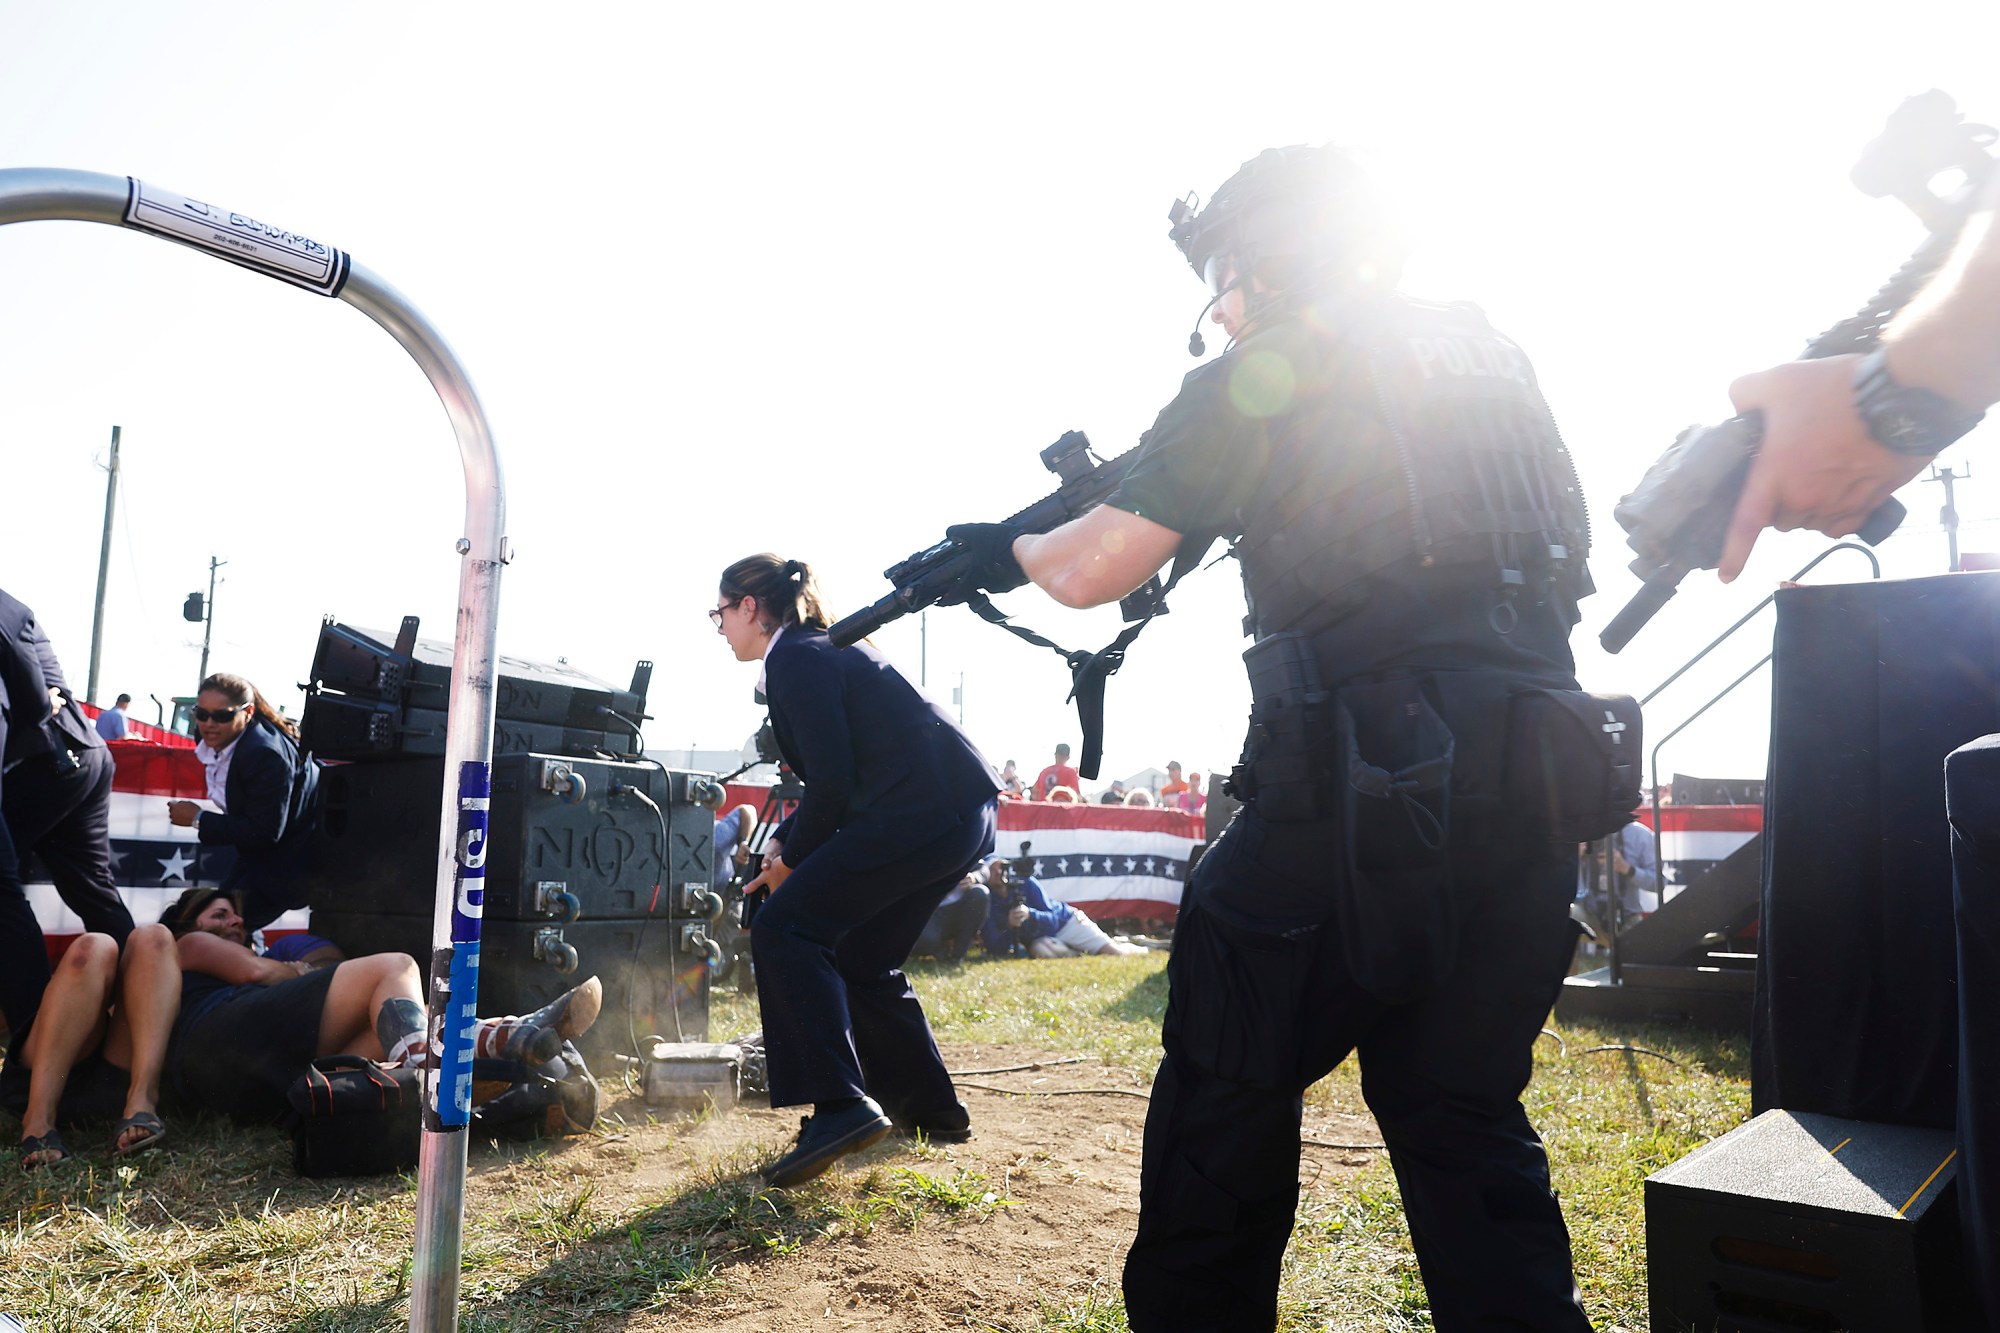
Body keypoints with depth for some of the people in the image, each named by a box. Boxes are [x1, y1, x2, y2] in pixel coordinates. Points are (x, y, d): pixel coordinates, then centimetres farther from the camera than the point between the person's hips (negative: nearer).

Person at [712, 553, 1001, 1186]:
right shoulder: (824, 648, 22)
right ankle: (930, 1107, 30)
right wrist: (784, 839, 15)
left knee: (784, 928, -12)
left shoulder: (795, 657, -8)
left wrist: (792, 860, 1)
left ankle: (840, 1106, -17)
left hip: (923, 808, -10)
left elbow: (833, 781, -14)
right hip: (960, 814, 10)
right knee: (859, 957, 20)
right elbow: (844, 774, 24)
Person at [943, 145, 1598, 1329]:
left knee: (1227, 1095, 10)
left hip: (1362, 797, -6)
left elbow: (1086, 575, -2)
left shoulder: (1254, 386, 0)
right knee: (1464, 1112, 17)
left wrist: (999, 549, 20)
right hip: (1532, 793, 7)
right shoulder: (1495, 356, 17)